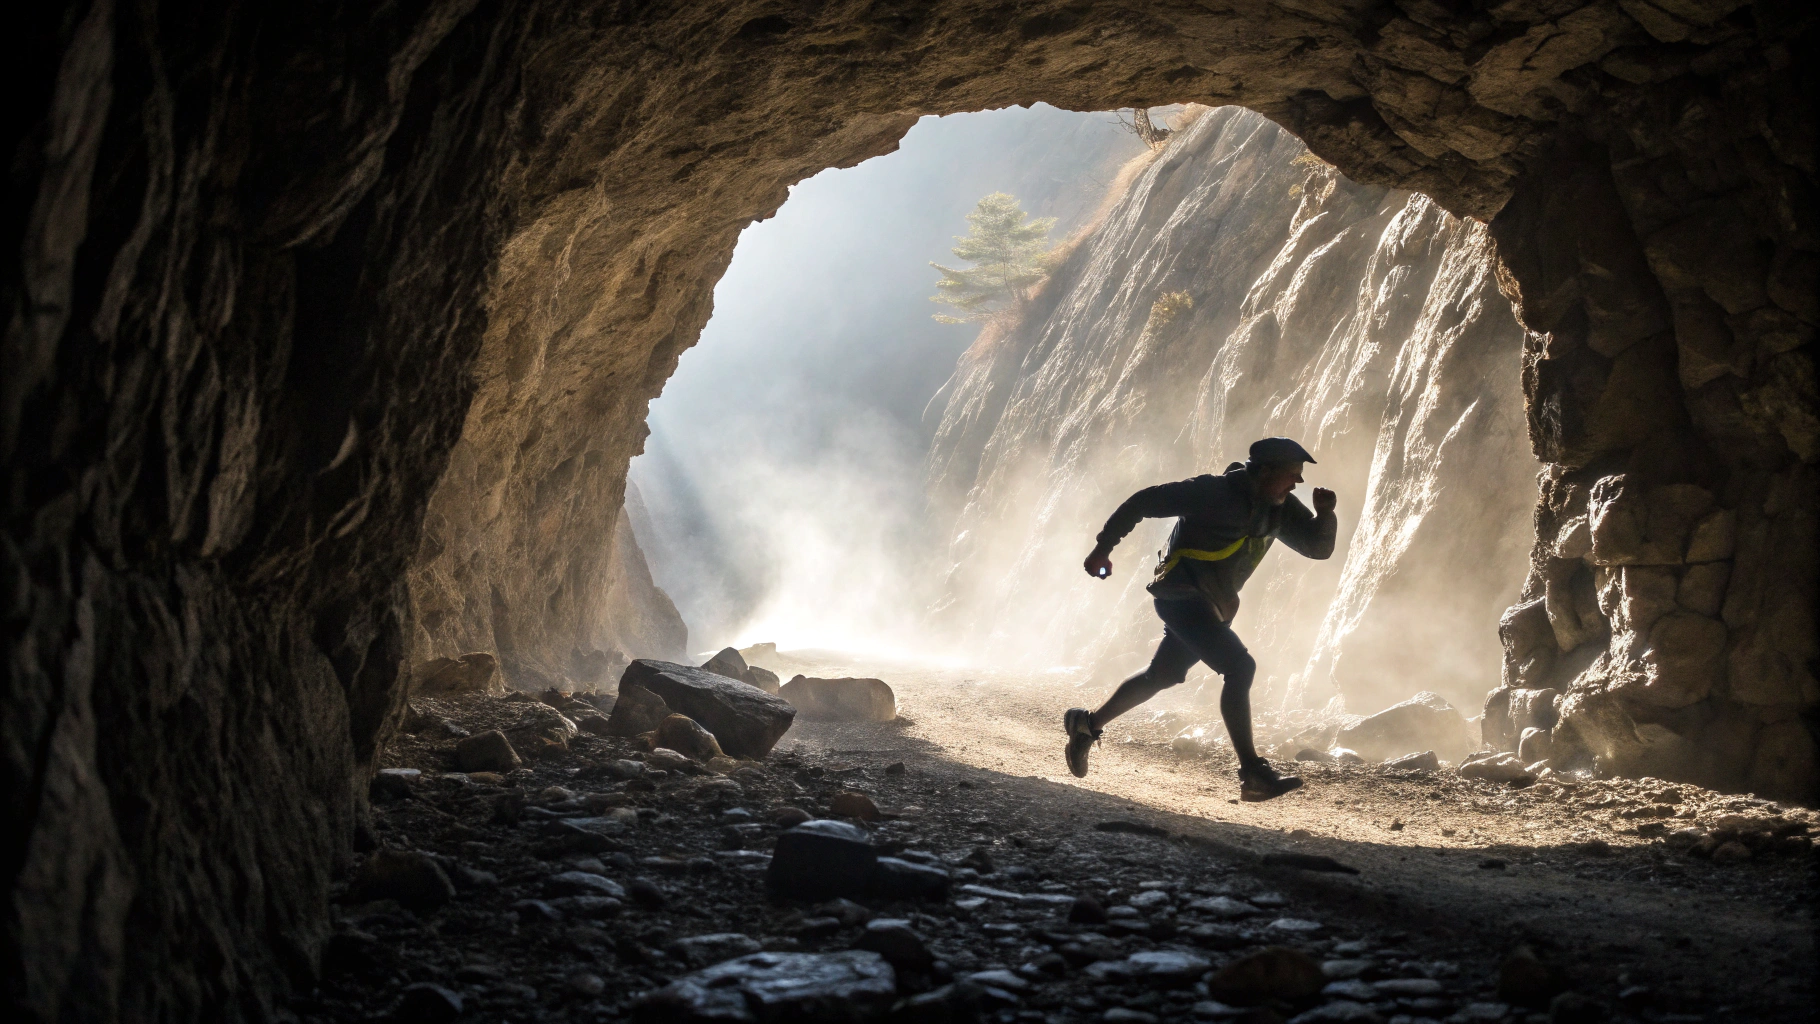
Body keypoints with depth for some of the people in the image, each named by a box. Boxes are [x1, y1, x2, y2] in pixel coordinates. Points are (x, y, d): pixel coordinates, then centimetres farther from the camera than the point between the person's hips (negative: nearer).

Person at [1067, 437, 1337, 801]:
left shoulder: (1280, 508, 2)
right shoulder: (1215, 493, -20)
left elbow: (1318, 548, 4)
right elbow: (1145, 501, -16)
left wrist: (1325, 514, -17)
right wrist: (1103, 547, -13)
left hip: (1212, 606, 9)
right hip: (1182, 596, -9)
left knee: (1160, 677, 22)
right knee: (1239, 666, -23)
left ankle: (1087, 723, 41)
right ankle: (1252, 774, -22)